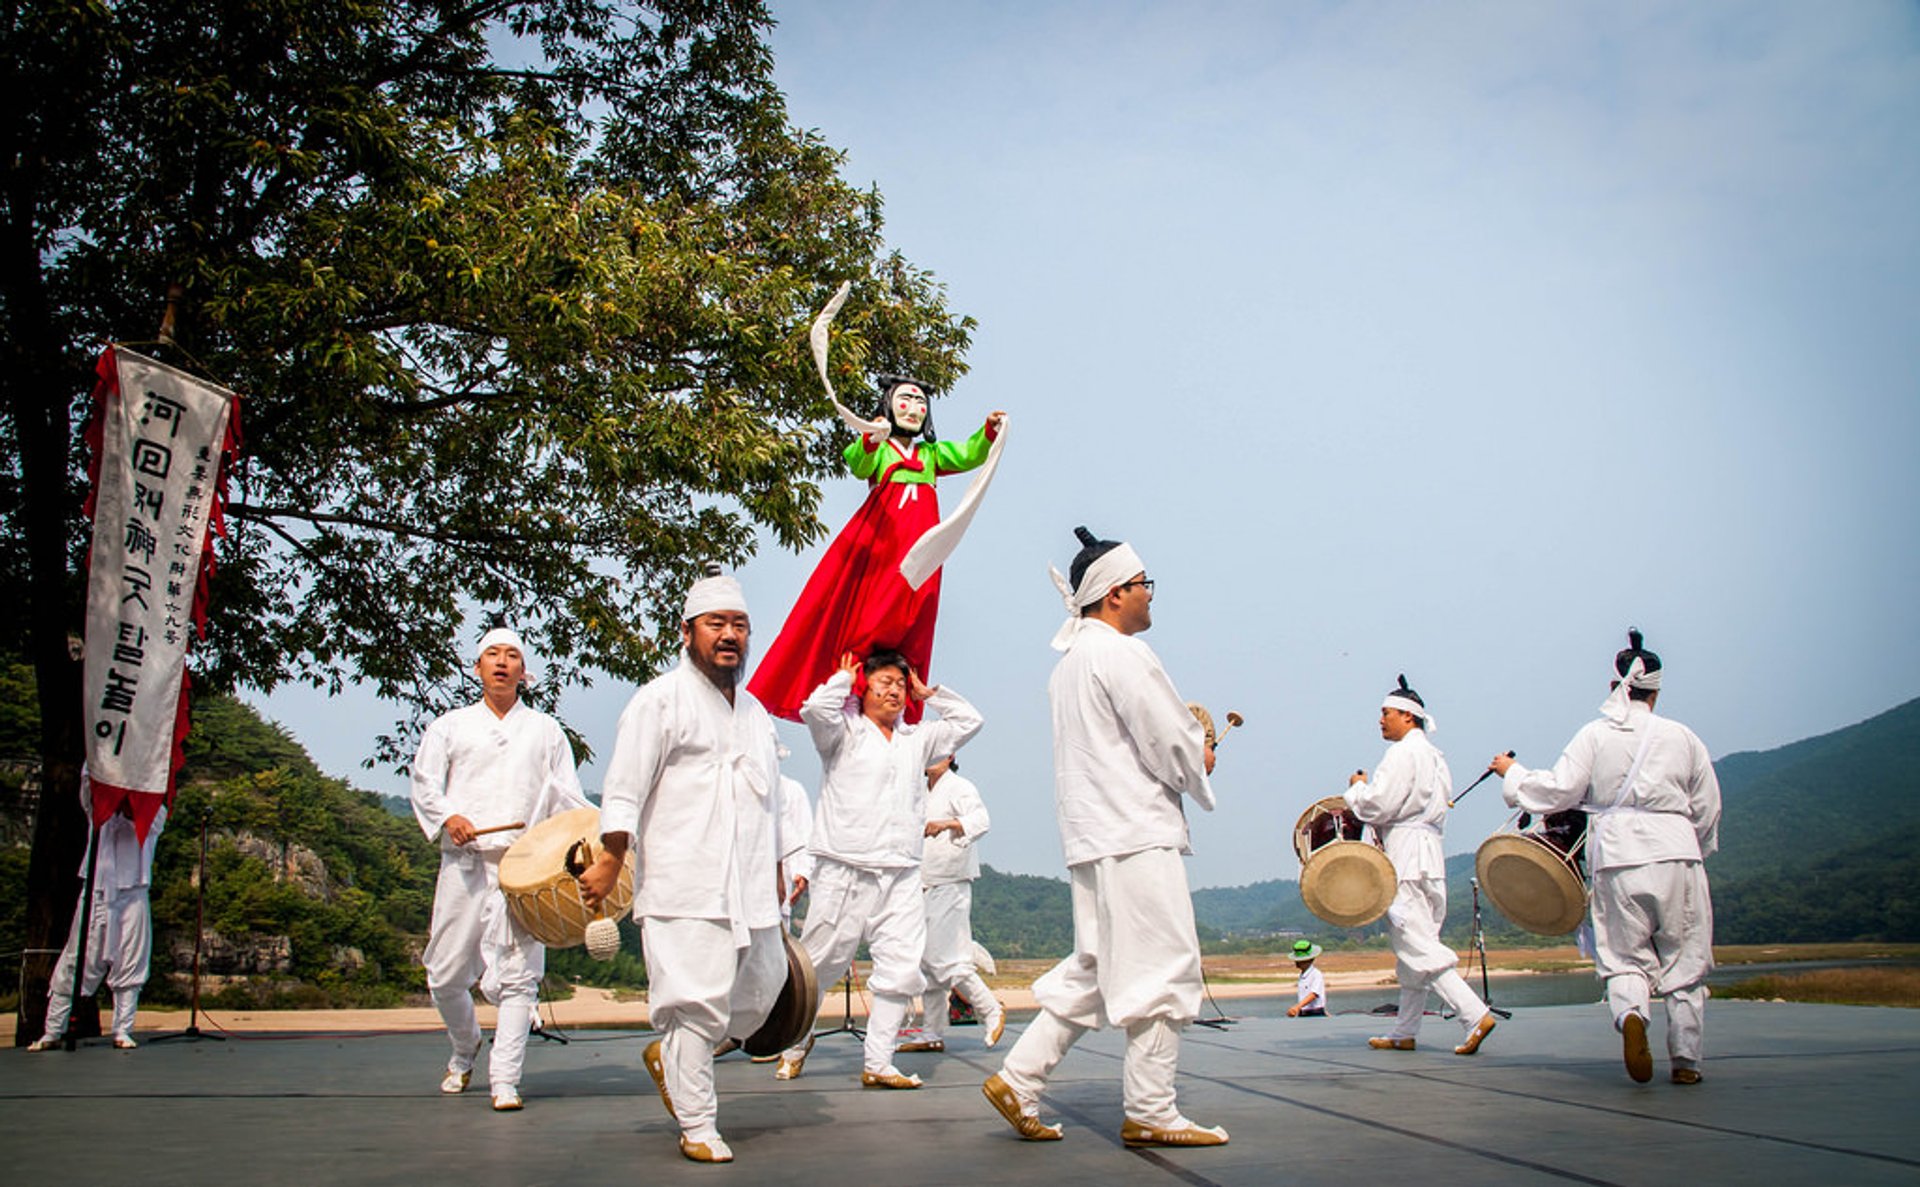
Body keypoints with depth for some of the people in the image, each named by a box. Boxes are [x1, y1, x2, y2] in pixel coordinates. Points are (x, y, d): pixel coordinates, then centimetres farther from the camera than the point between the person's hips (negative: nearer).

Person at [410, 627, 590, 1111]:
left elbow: (568, 799, 13)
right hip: (465, 863, 1)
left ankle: (504, 1080, -3)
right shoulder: (450, 726, 17)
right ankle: (465, 1050, 30)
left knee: (517, 976, -8)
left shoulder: (546, 731, 17)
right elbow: (424, 781, 6)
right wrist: (448, 817, -14)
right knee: (446, 973, 3)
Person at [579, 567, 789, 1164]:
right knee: (696, 1002, -9)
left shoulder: (753, 710, 20)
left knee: (760, 990, 11)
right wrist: (611, 858, -12)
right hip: (685, 890, -7)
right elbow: (624, 790, -6)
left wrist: (775, 869, 26)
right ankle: (698, 1126, 7)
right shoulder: (661, 699, -3)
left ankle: (667, 1056, 34)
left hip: (750, 890, 8)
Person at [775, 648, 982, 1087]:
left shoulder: (916, 739, 20)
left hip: (901, 876, 5)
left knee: (902, 972, -4)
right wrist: (844, 678, 2)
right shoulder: (845, 732, 5)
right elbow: (815, 709, -15)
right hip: (845, 873, -4)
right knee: (818, 967, 3)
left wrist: (928, 694, 21)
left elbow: (968, 721, 27)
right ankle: (795, 1044, 24)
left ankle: (877, 1064, 1)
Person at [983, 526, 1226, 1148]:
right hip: (1137, 836, -10)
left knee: (1091, 970, 14)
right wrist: (1200, 766, 7)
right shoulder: (1122, 654, -12)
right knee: (1163, 969, -2)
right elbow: (1173, 745, -14)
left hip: (1092, 838, 10)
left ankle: (1018, 1079, 12)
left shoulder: (1069, 663, 19)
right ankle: (1150, 1113, 4)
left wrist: (1188, 750, 15)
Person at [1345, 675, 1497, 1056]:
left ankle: (1475, 1014, -18)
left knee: (1417, 944, -11)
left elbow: (1377, 806, -16)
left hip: (1406, 855, -10)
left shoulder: (1403, 753, -10)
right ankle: (1404, 1032, 14)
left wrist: (1357, 788, 2)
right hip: (1429, 851, 10)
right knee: (1411, 946, 10)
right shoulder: (1434, 756, 19)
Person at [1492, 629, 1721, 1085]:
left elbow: (1558, 790, -5)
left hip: (1617, 858, -1)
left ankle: (1630, 1014, -23)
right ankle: (1685, 1059, 10)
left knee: (1625, 958, 6)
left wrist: (1513, 773, 11)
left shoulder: (1595, 735, 0)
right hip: (1676, 854, 1)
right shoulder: (1682, 736, 5)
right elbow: (1707, 808, 11)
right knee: (1684, 959, 11)